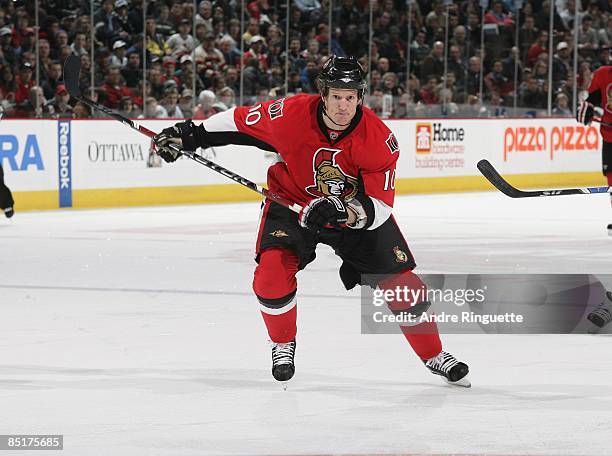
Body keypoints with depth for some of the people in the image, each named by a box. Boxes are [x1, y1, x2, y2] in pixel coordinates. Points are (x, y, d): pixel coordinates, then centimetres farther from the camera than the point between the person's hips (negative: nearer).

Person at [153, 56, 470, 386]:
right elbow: (240, 122, -8)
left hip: (357, 208, 0)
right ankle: (283, 344, 7)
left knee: (400, 279, -5)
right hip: (292, 199, 0)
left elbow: (379, 207, -27)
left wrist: (345, 210, -45)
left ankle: (434, 356, 16)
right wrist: (190, 135, -6)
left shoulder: (379, 139, -27)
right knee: (272, 271, -22)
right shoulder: (291, 114, -26)